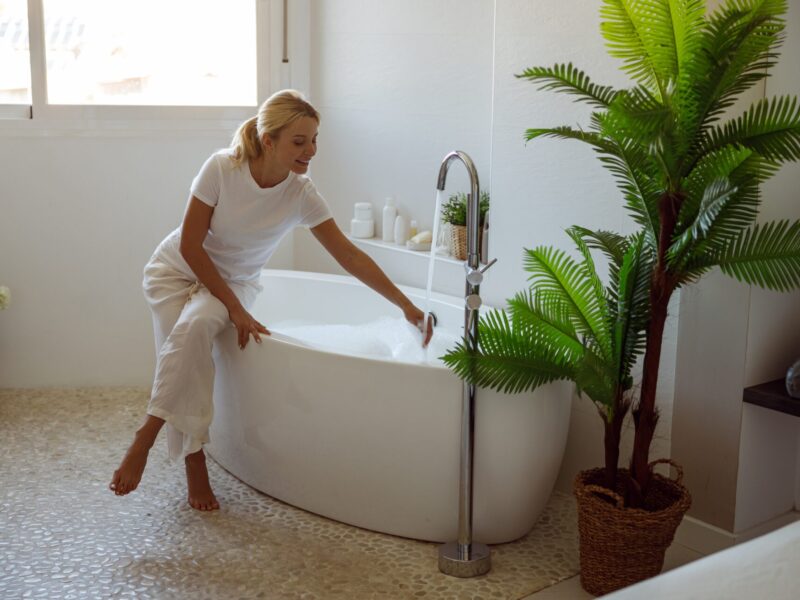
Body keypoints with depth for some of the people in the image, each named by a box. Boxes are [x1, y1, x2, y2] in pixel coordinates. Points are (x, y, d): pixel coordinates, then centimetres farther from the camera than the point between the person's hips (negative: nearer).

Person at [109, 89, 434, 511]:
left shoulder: (302, 195, -19)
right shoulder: (222, 168, -26)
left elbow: (350, 257, -13)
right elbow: (190, 246, -20)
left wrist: (407, 306, -16)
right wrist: (235, 309, -22)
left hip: (233, 280, 1)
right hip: (178, 269, -1)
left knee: (197, 324, -31)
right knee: (188, 335, -29)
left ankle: (146, 437, -20)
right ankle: (194, 463, -17)